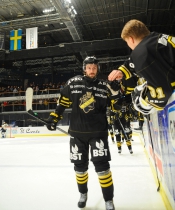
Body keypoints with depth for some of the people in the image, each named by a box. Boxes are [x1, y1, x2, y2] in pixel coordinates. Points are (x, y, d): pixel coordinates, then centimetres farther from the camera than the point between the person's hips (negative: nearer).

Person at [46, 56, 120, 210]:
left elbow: (115, 107, 5)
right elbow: (63, 102, 8)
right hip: (77, 132, 2)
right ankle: (83, 193, 39)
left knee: (102, 165, -5)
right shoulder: (73, 83, 1)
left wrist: (115, 92, -13)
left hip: (98, 131, -1)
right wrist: (54, 117, 4)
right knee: (80, 166, 12)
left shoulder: (105, 86, 1)